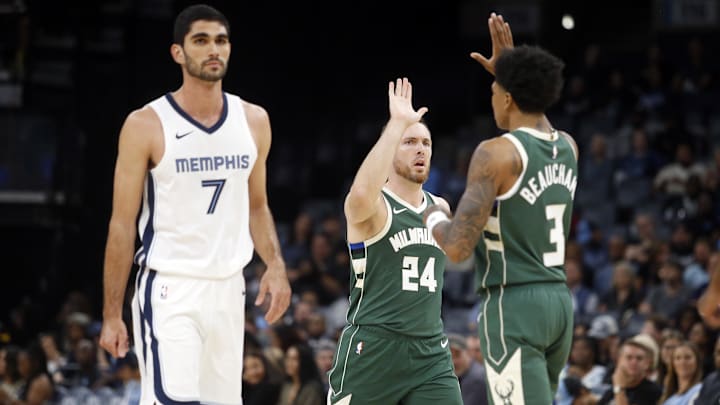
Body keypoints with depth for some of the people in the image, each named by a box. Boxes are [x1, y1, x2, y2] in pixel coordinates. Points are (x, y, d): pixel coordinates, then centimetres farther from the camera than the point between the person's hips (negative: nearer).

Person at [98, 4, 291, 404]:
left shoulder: (253, 121, 7)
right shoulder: (146, 125, -7)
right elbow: (122, 224, -4)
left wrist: (275, 265, -1)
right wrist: (111, 316, -6)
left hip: (228, 289, 5)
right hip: (169, 290, -5)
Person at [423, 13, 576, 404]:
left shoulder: (496, 153, -13)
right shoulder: (567, 148, 9)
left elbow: (458, 247, -18)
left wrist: (434, 217, 4)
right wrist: (509, 72, 37)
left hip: (513, 304, -8)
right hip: (558, 300, 8)